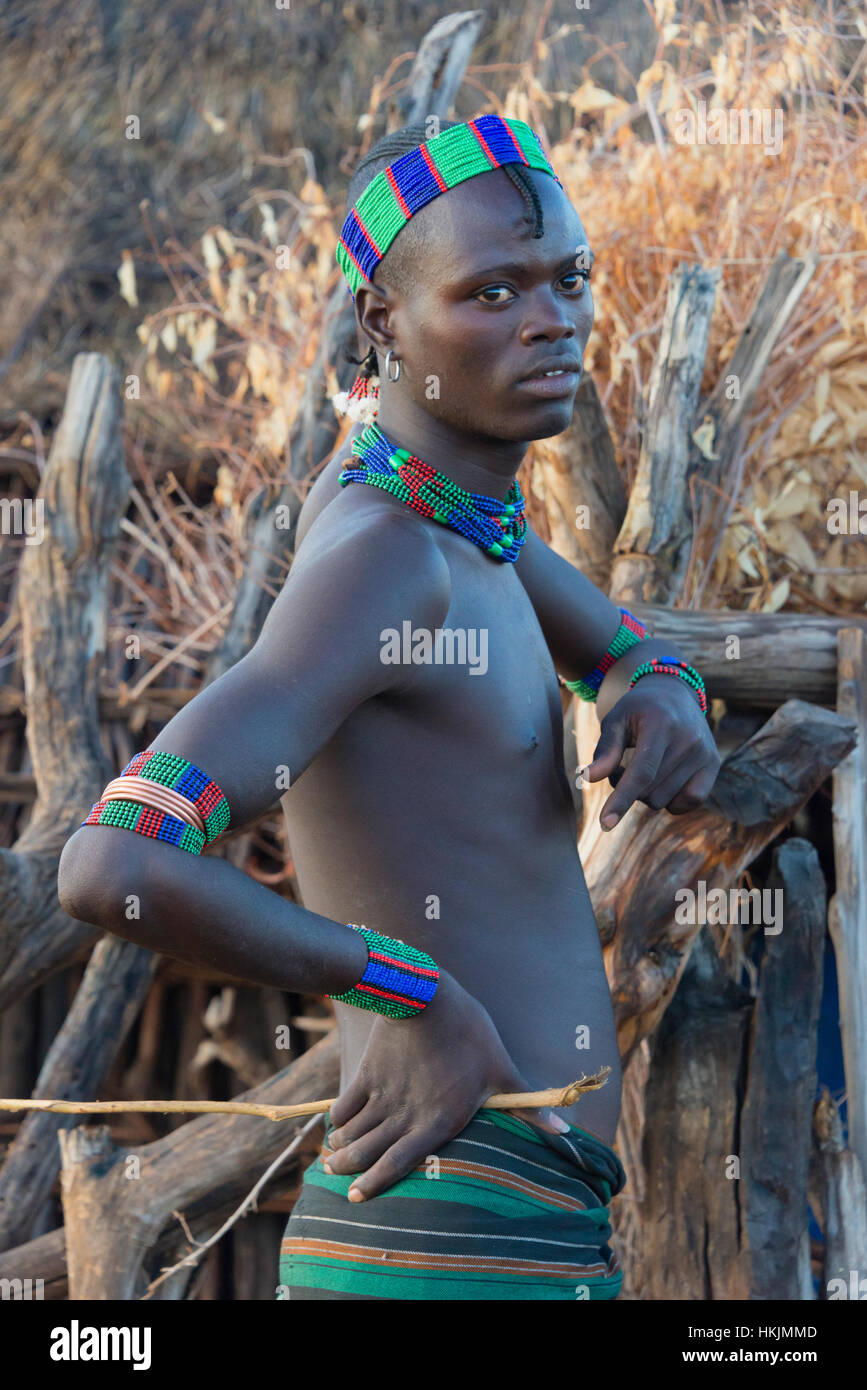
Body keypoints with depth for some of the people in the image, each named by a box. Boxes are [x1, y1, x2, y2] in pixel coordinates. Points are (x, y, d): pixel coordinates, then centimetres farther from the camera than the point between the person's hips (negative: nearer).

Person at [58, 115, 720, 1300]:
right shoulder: (381, 557, -15)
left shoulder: (404, 474, 13)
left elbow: (622, 652, 31)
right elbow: (112, 868, -27)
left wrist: (661, 691, 5)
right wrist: (417, 992, -18)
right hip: (466, 1246, -10)